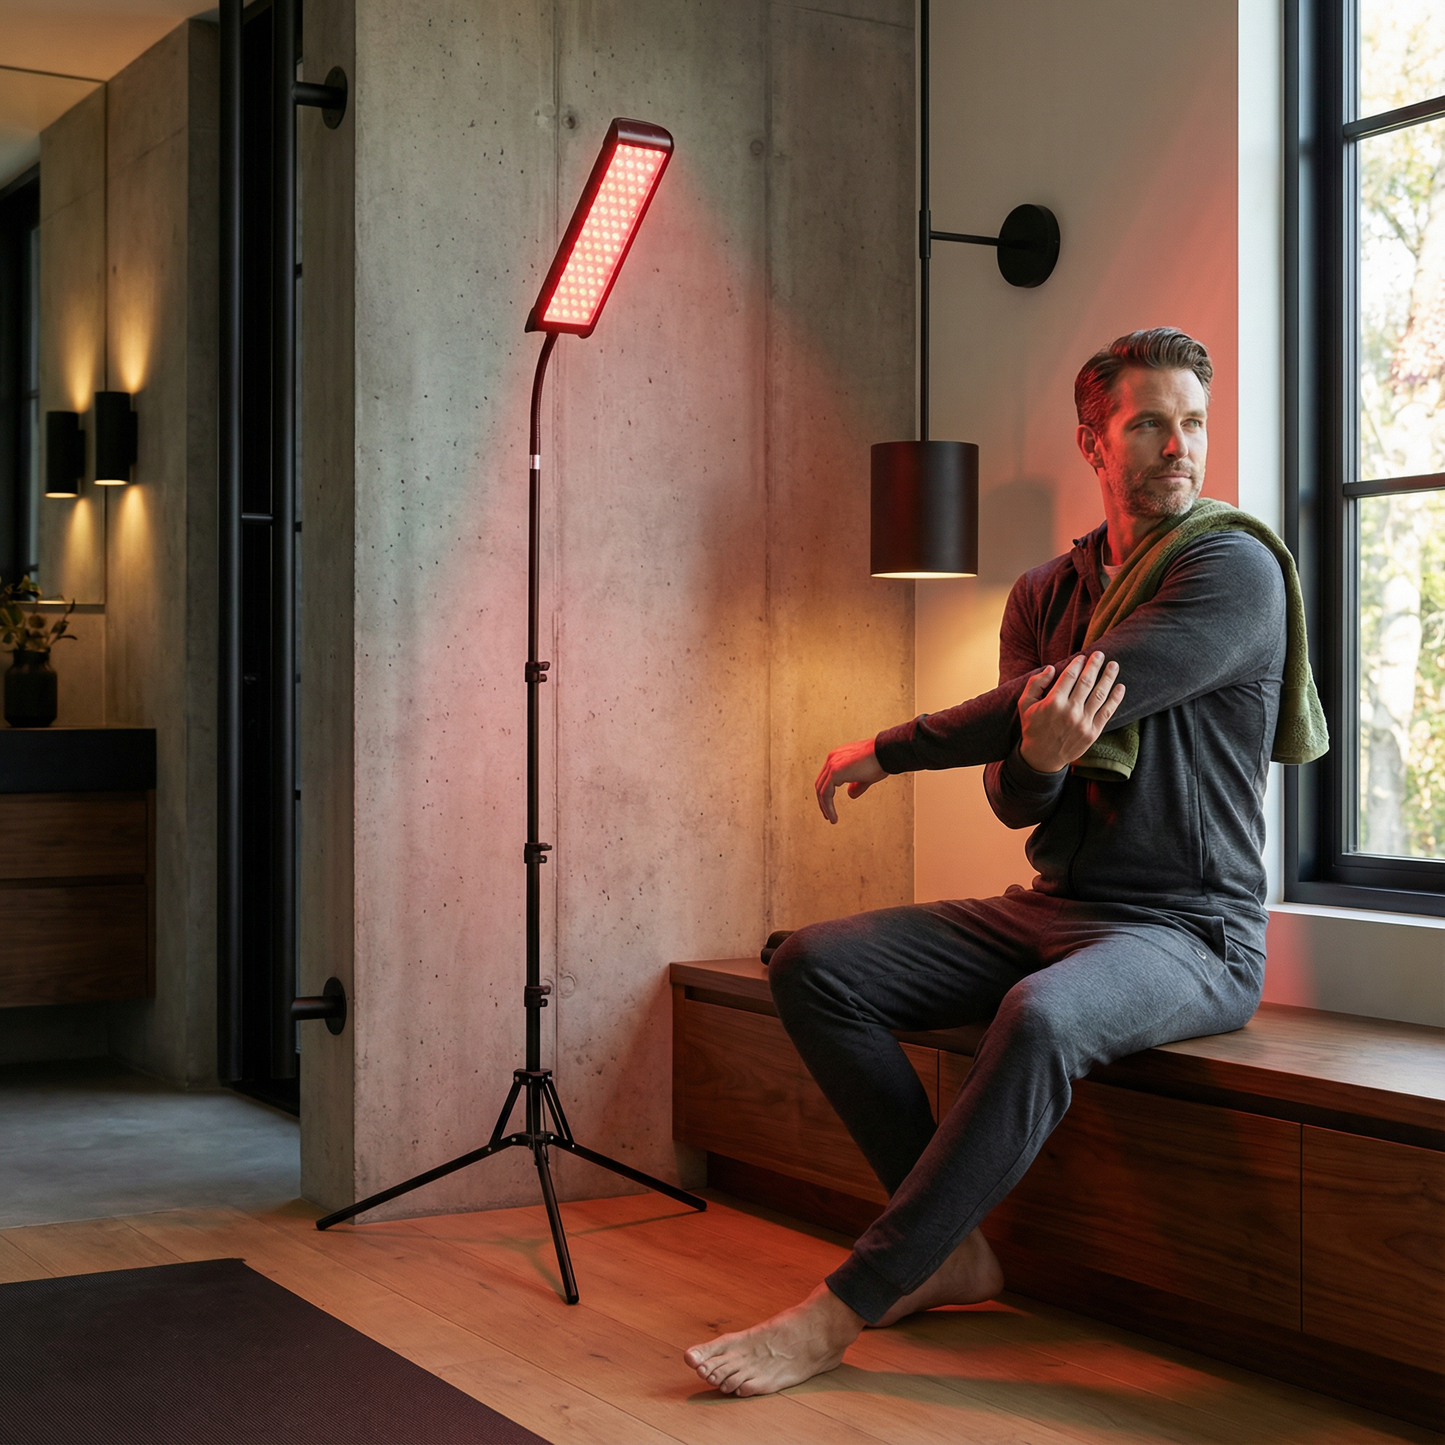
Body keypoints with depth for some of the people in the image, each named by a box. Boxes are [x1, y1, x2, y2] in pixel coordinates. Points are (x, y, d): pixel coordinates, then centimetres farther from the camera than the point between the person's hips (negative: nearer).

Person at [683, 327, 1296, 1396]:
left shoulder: (1234, 568, -9)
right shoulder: (1044, 593, 10)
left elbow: (1083, 703, -19)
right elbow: (1015, 804, 5)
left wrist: (884, 751, -7)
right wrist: (1037, 761, -23)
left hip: (1189, 932, -7)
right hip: (1053, 909, 7)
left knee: (1041, 1016, -38)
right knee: (813, 966, -7)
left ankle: (843, 1311, -28)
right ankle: (954, 1250, -6)